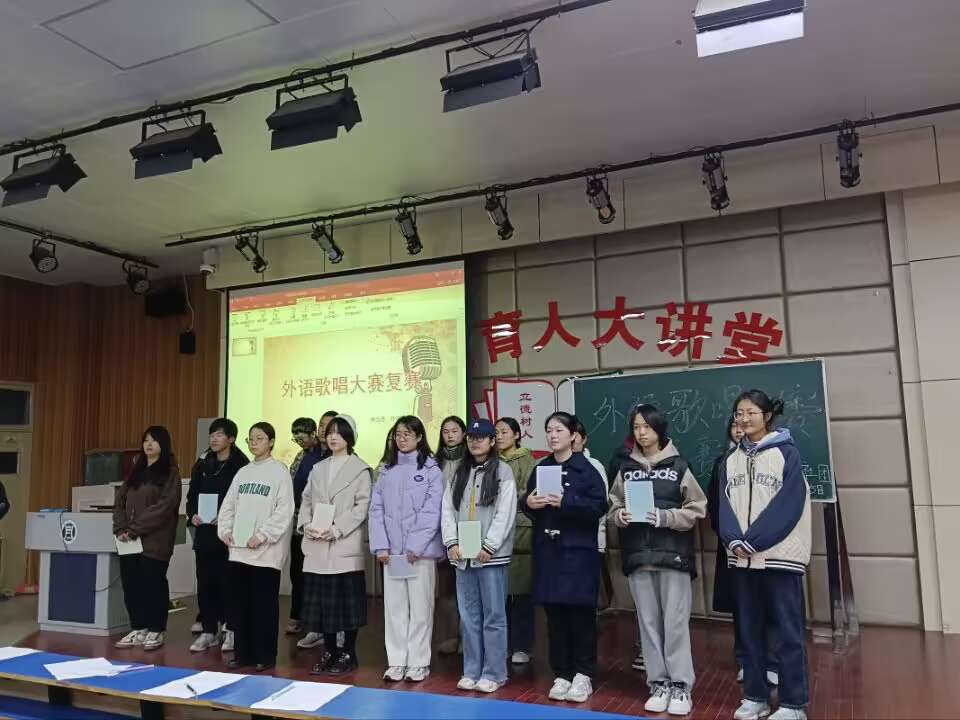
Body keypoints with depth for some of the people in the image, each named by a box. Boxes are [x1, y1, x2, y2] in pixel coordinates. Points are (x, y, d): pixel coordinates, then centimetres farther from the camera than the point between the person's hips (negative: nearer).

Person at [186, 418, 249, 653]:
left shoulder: (240, 465, -6)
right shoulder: (202, 464, 11)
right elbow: (192, 495, 14)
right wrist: (193, 514, -3)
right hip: (204, 532, 5)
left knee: (227, 581, 1)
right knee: (205, 582, 8)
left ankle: (230, 629, 14)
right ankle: (208, 630, 18)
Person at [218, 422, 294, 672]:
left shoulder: (280, 471, -5)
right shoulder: (243, 472, 14)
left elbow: (284, 511, -11)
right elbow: (228, 505, 16)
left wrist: (262, 535, -17)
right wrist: (225, 530, 1)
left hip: (266, 551, -6)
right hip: (239, 550, 6)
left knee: (264, 605, 1)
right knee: (241, 604, 11)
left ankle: (265, 656, 12)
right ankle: (243, 653, 22)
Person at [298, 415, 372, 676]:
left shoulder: (360, 469, 0)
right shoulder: (318, 469, 17)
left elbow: (362, 506, -9)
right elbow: (306, 501, 13)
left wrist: (335, 529, -17)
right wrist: (307, 525, -6)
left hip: (345, 546, -5)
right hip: (317, 547, 5)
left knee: (347, 602, 0)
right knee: (321, 601, 8)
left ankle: (348, 655, 12)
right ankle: (329, 653, 21)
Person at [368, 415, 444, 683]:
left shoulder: (431, 469, -1)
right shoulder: (386, 470, 11)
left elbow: (432, 511, -8)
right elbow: (376, 509, 6)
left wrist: (415, 546, -14)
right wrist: (380, 546, -4)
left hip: (421, 550, -4)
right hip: (391, 550, 4)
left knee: (420, 606, 2)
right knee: (394, 606, 7)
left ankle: (418, 663, 13)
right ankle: (396, 661, 17)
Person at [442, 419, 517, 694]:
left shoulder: (503, 471, -3)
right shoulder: (459, 473, 13)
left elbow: (505, 513, -9)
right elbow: (448, 508, 8)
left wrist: (489, 547, -15)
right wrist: (451, 542, -4)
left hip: (491, 555, -4)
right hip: (462, 556, 5)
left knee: (493, 616, 2)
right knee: (469, 616, 10)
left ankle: (493, 674, 12)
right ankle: (471, 671, 20)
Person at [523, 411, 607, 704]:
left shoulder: (587, 469, -5)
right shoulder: (540, 468, 10)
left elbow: (599, 506, -13)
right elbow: (528, 506, 14)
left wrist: (566, 501, -23)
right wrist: (529, 503, -9)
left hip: (578, 551, -4)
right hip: (547, 551, 4)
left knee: (581, 613, 1)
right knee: (554, 614, 7)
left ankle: (583, 675, 15)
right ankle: (562, 675, 18)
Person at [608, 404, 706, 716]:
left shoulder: (679, 465, -1)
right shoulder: (626, 468, 8)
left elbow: (696, 509, -3)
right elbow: (614, 506, 12)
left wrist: (664, 517, -15)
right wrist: (621, 515, -9)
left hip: (673, 554, -3)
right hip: (638, 555, 3)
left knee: (676, 622, 1)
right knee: (648, 622, 9)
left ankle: (681, 686, 14)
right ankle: (659, 684, 20)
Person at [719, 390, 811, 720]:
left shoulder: (787, 454, -4)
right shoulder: (730, 460, 11)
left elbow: (788, 505, -12)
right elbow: (724, 505, 6)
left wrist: (753, 541, -15)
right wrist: (734, 541, -11)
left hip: (779, 555, -5)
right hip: (742, 557, 5)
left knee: (788, 629, 0)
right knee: (749, 628, 11)